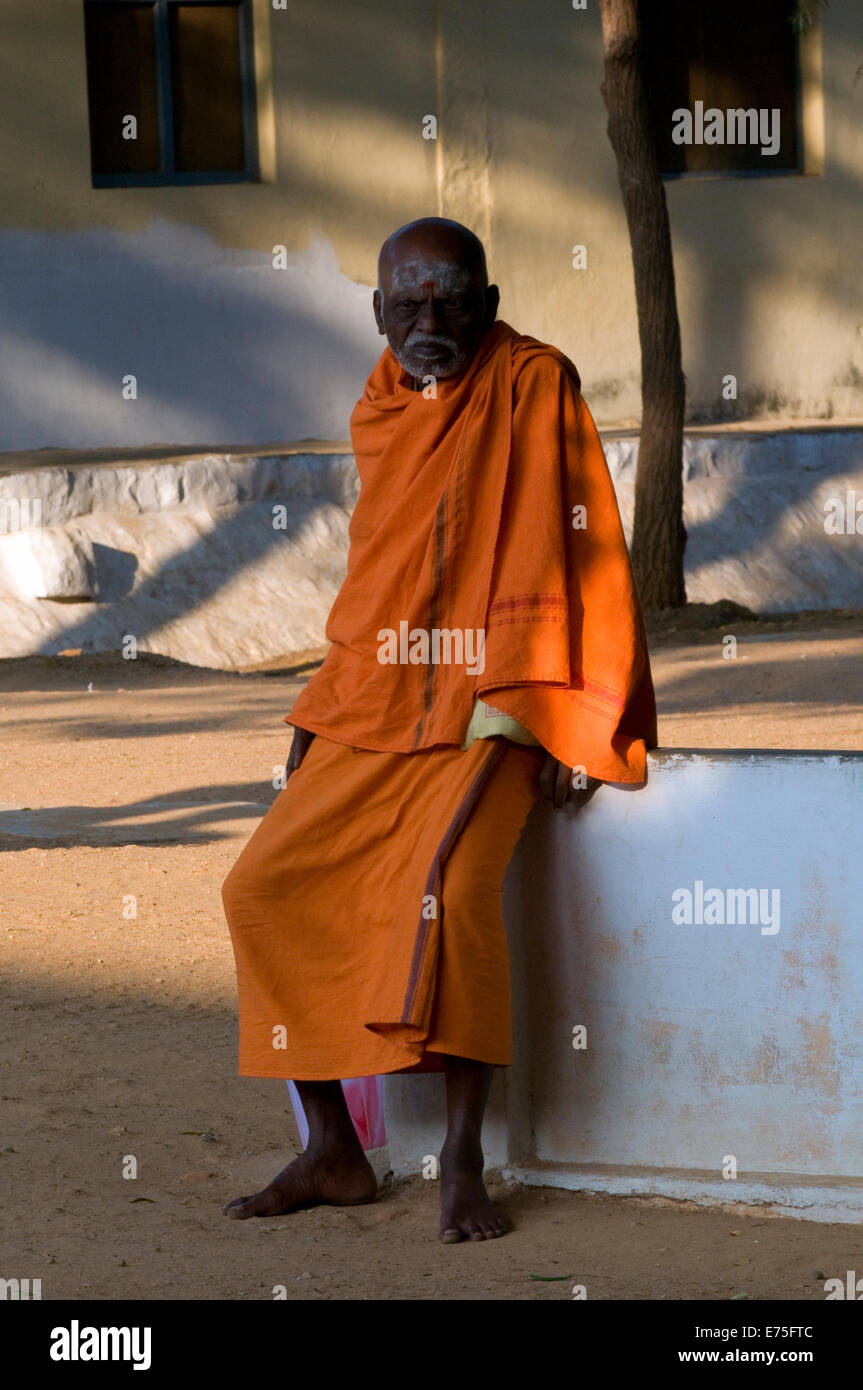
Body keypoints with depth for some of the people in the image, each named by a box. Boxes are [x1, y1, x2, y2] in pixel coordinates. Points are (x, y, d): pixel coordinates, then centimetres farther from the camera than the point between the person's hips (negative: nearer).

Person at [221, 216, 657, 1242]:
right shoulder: (378, 417, 13)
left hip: (490, 707, -7)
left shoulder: (532, 385, -6)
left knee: (447, 884, -29)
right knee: (264, 886, -6)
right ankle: (331, 1154, 2)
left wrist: (516, 705, -17)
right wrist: (320, 714, 13)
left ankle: (463, 1165, -24)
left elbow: (560, 551, -10)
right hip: (377, 707, 7)